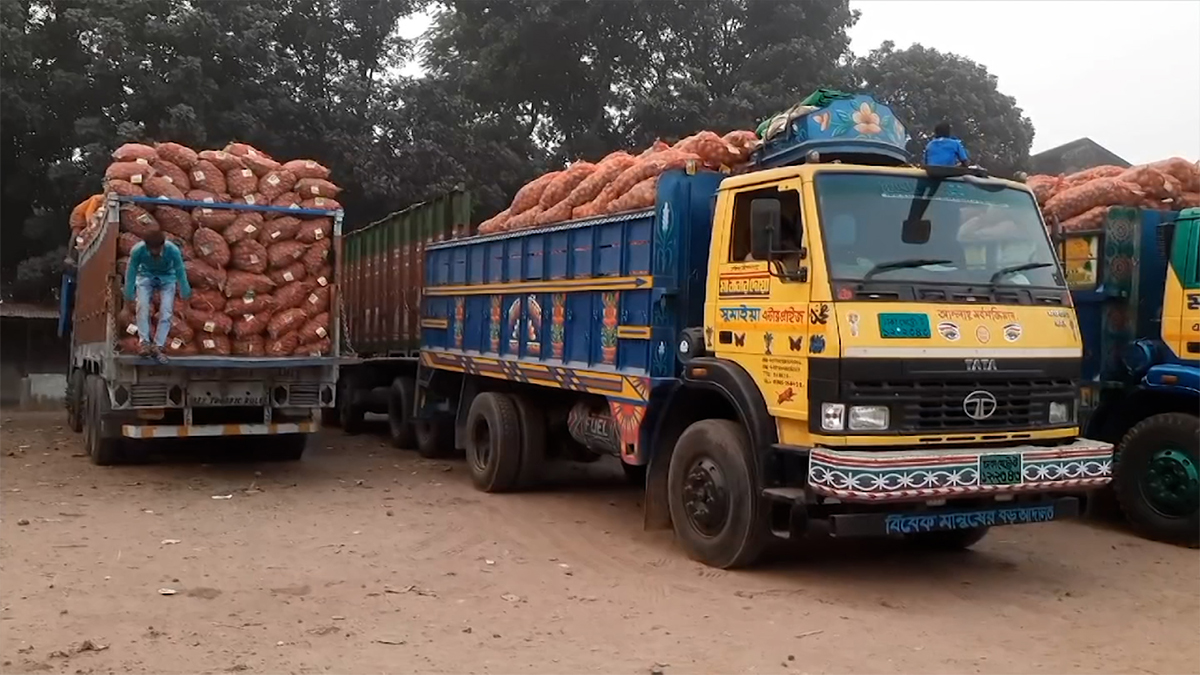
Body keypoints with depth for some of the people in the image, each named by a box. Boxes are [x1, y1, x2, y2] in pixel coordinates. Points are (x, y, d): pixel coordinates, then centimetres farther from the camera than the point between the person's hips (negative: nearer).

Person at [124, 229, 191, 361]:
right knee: (143, 306, -18)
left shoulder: (173, 251, -34)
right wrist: (129, 293, -10)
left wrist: (185, 292, -10)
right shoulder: (137, 250, -32)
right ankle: (144, 342, -15)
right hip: (146, 276, 1)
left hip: (167, 278, 0)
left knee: (166, 310, -13)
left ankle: (157, 346, -10)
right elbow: (131, 272, -18)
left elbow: (180, 272, -20)